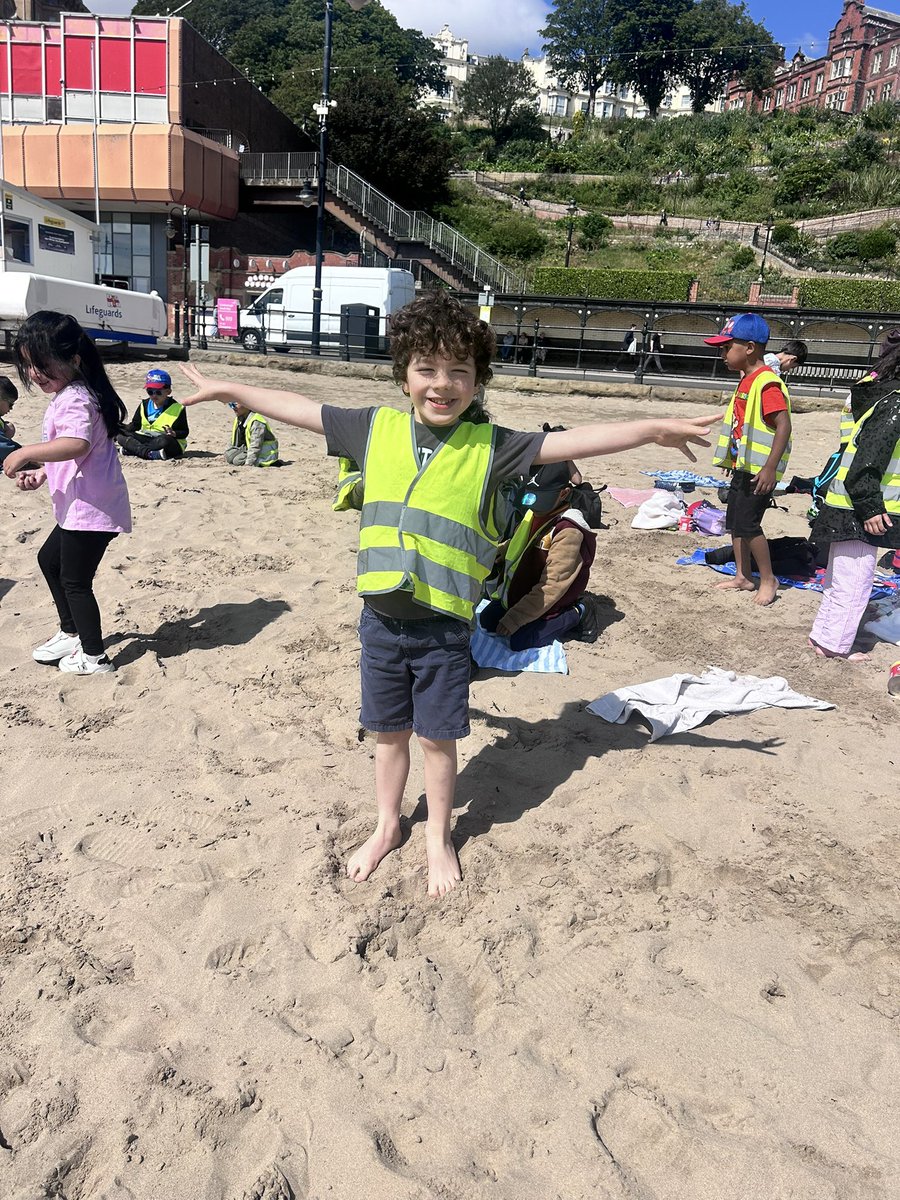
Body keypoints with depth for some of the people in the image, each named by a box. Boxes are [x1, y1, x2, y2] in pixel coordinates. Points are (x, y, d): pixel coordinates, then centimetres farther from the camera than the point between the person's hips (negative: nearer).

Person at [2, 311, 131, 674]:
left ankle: (94, 657, 14)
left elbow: (77, 444, -38)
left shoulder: (74, 399, -19)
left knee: (74, 580, 0)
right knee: (49, 558, 26)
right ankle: (71, 633, 38)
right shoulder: (66, 395, 14)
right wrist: (41, 473, 13)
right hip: (79, 507, 11)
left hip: (91, 508, -11)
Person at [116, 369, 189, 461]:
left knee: (165, 440, -42)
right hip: (146, 438, 5)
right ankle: (150, 453, -35)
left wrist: (174, 433, -27)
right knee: (120, 435, -14)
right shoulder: (144, 405, 10)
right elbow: (135, 424, 17)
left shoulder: (177, 408, -5)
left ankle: (131, 448, -30)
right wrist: (122, 428, -2)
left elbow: (184, 432, -5)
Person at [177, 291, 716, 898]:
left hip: (445, 625, -2)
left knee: (438, 737, 12)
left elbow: (572, 441, -12)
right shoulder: (376, 428, 0)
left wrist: (653, 429, -18)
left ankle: (438, 835, 36)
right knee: (389, 732, 18)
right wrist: (225, 388, 15)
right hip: (381, 618, 2)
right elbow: (298, 409, 7)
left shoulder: (489, 448, -7)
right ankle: (387, 826, 41)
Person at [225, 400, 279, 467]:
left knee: (238, 461, -24)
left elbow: (255, 447, -30)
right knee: (229, 455, -7)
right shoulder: (238, 419, 5)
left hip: (264, 455, -9)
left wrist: (248, 464, -34)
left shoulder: (256, 422, -25)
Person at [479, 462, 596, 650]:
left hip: (548, 605, -8)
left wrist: (515, 618, -26)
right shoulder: (534, 513, -3)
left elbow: (551, 586, -29)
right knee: (486, 621, 7)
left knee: (520, 642, -17)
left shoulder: (569, 532, -28)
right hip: (517, 595, 8)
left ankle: (571, 616, 3)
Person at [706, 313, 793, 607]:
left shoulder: (767, 383, -18)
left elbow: (783, 425, -24)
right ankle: (743, 577, 24)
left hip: (759, 470, -10)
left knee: (747, 523, -8)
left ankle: (768, 579, 7)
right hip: (742, 467, 10)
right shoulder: (747, 381, 12)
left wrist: (770, 468, -27)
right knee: (734, 522, 13)